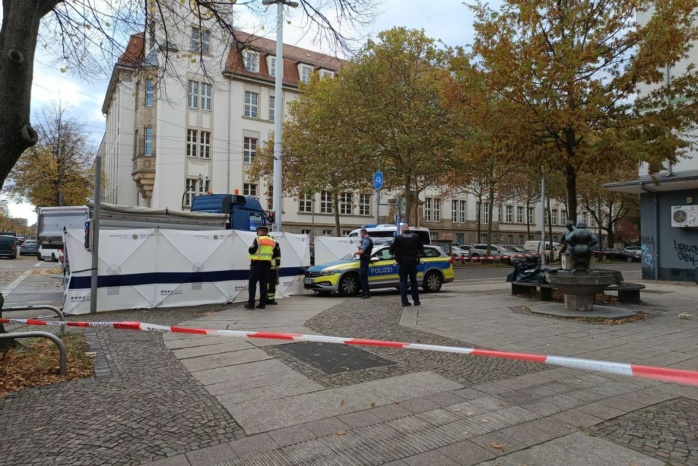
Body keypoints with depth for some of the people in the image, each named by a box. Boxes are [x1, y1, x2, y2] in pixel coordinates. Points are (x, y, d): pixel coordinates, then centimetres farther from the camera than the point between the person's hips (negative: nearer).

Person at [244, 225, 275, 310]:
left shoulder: (258, 239, -9)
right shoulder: (272, 241, 8)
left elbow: (251, 251, -7)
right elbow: (273, 253, 10)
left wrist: (251, 247, 11)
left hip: (257, 264, -5)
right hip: (266, 265, 5)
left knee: (252, 284, 1)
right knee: (263, 284, 10)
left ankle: (251, 304, -2)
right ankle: (262, 304, 10)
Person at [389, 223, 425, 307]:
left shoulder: (399, 237, -6)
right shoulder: (415, 237, -1)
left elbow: (392, 249, -6)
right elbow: (421, 249, 5)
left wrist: (393, 253, 15)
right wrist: (417, 254, 22)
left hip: (402, 262, -2)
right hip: (412, 261, 2)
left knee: (403, 281, 3)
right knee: (413, 281, 12)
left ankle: (404, 301, -1)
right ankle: (416, 300, 14)